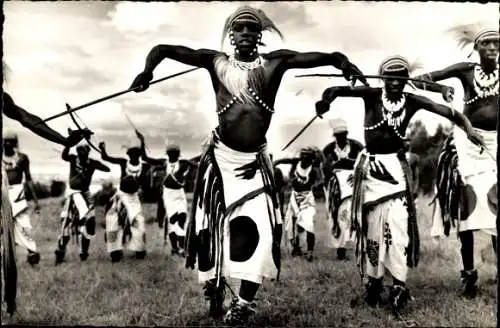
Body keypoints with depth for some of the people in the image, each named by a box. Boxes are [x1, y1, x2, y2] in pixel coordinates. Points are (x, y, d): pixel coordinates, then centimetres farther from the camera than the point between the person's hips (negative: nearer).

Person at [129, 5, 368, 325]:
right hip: (221, 157, 0)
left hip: (256, 159, 0)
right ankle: (214, 288, 31)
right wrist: (149, 69, -23)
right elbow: (163, 49, -3)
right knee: (212, 226, 7)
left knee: (258, 228, -10)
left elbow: (321, 57, -11)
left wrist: (343, 61, -32)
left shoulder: (275, 62, -1)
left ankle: (244, 302, 3)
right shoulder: (217, 62, -2)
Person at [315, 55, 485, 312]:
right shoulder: (372, 95, -7)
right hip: (370, 166, 1)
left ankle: (399, 285, -7)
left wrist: (468, 128, -24)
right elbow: (337, 90, -14)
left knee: (398, 224, -14)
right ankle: (373, 281, 20)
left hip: (396, 167, 0)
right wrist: (326, 100, -36)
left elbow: (447, 112, -8)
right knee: (371, 226, 7)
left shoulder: (412, 101, -3)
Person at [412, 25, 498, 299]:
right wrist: (443, 88, -20)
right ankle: (468, 274, 10)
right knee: (466, 206, 1)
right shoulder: (466, 71, 1)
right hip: (467, 140, 0)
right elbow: (422, 80, -2)